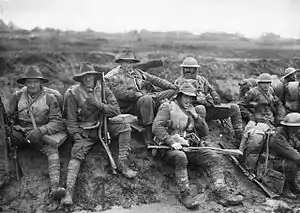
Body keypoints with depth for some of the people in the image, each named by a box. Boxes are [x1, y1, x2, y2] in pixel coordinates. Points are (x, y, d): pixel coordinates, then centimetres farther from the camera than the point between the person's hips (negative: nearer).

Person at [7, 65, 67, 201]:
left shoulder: (49, 98, -1)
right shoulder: (17, 96, 5)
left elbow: (57, 121, -7)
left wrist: (40, 131, -23)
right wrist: (11, 130, -8)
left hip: (40, 134, -3)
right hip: (19, 133, 3)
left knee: (52, 150, -28)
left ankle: (55, 187, -42)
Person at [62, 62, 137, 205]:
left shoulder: (103, 89, -3)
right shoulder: (73, 93, -9)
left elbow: (116, 110, -8)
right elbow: (71, 120, -6)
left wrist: (99, 105, -22)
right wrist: (78, 137, -16)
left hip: (103, 125, 2)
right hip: (85, 130, -2)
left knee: (125, 126, -19)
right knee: (77, 154, -20)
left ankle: (122, 164, -15)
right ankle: (69, 190, -26)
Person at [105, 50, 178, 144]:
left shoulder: (138, 72, 26)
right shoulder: (115, 77, 6)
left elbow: (155, 79, 18)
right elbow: (121, 93, -11)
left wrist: (172, 86, 5)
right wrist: (138, 95, -21)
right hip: (131, 105, -6)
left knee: (172, 92, -9)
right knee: (147, 99, -39)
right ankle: (149, 136, -33)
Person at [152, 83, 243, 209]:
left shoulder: (192, 110, 21)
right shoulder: (168, 107, 3)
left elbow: (204, 131, 17)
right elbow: (156, 127, -11)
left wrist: (196, 116, 0)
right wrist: (172, 142, -21)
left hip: (189, 146, 6)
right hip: (170, 148, -6)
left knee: (212, 157, -13)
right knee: (180, 157, -38)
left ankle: (222, 194, -16)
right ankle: (185, 196, -31)